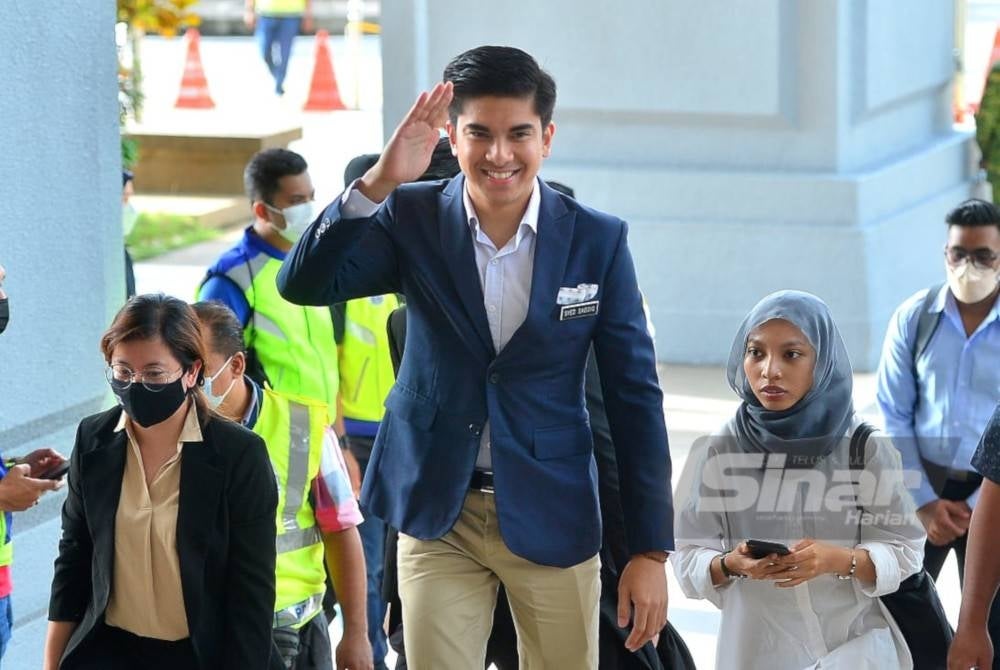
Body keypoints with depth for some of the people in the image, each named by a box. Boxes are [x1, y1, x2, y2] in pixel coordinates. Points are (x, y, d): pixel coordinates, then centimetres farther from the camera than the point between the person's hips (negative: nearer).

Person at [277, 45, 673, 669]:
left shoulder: (599, 240, -5)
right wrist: (379, 182, -27)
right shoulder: (413, 219, -4)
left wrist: (651, 549, -4)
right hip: (439, 516, 0)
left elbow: (635, 397, -2)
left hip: (553, 518, 0)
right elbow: (303, 284, -15)